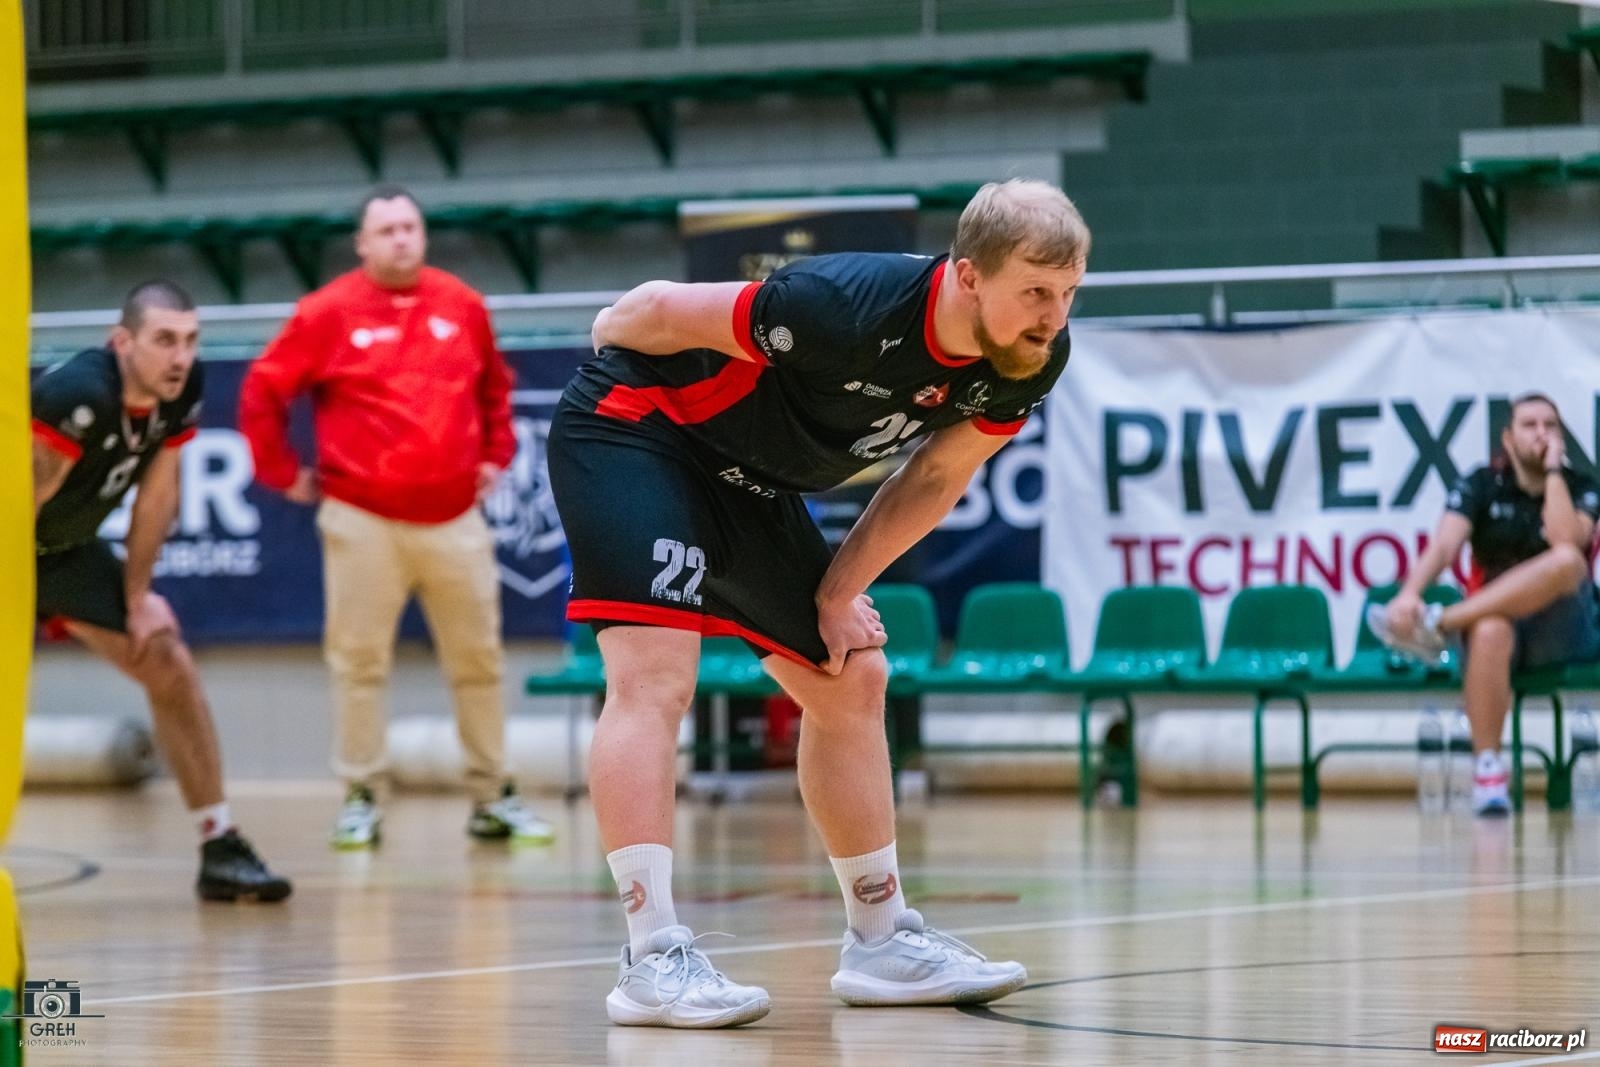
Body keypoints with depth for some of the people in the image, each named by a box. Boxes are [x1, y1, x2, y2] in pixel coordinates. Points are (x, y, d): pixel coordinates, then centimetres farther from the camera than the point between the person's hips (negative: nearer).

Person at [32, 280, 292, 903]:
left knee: (170, 668, 4)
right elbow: (21, 504, -30)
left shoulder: (181, 393, -13)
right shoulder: (79, 396, -36)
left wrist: (137, 598, 2)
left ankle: (220, 849, 10)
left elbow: (156, 497, 0)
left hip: (68, 549, 7)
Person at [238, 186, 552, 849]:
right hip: (364, 520, -3)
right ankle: (362, 796, 7)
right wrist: (283, 472, 1)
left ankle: (493, 796, 14)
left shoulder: (463, 306, 6)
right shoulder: (329, 313, -4)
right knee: (359, 662, -1)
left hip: (454, 516, 3)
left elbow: (495, 388, 22)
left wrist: (496, 454, 14)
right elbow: (263, 392, 1)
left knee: (478, 661, 6)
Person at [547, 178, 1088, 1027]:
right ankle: (653, 958, -26)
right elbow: (660, 310, -23)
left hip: (747, 479, 9)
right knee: (655, 676, -23)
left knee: (851, 679, 12)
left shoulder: (1028, 362, -14)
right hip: (632, 433, -9)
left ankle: (880, 940, 24)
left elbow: (935, 476, 4)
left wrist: (840, 589, 0)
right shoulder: (855, 309, -36)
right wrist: (610, 336, -2)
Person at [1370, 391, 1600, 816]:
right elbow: (1443, 546, -13)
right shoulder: (1482, 487, 4)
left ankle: (1438, 624, -33)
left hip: (1566, 633, 0)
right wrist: (1410, 592, -33)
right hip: (1498, 615, 0)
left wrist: (1553, 470, -14)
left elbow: (1565, 541, -21)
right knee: (1489, 631, -41)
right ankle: (1487, 769, -38)